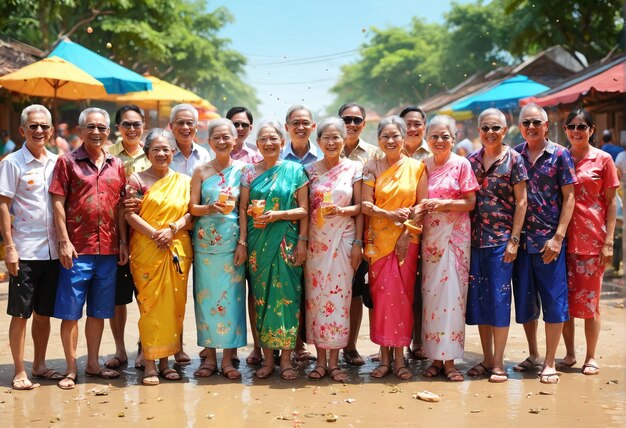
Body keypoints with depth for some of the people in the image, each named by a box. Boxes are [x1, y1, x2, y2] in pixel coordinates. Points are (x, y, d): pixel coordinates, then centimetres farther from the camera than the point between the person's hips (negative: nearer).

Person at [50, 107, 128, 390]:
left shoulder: (116, 165, 11)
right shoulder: (67, 162, 0)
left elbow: (120, 206, 13)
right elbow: (58, 203, -5)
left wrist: (123, 242, 7)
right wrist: (64, 241, -12)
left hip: (108, 249, 4)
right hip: (77, 249, -4)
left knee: (98, 311, 12)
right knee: (70, 311, 1)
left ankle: (93, 363, 24)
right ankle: (71, 369, 11)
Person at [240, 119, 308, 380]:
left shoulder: (295, 170, 3)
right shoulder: (250, 173, 8)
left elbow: (304, 210, 1)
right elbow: (243, 209, 7)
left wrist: (279, 214, -14)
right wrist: (242, 242, -2)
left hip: (286, 242, -2)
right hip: (258, 243, 2)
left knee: (287, 296, -4)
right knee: (261, 297, 3)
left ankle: (286, 359, 5)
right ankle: (267, 358, 11)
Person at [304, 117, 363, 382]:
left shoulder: (354, 168, 2)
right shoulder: (310, 170, 6)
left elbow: (360, 207, 4)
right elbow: (304, 209, 7)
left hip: (343, 239, -1)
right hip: (315, 240, 2)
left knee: (339, 296, -1)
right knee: (315, 296, 1)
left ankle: (334, 361, 7)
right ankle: (320, 360, 11)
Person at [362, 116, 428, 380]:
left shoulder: (416, 167, 4)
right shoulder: (372, 168, 6)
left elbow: (421, 205, 1)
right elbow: (365, 205, -1)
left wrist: (407, 232, -10)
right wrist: (390, 215, -17)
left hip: (407, 239, -1)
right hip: (378, 239, 1)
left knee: (402, 294, -1)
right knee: (380, 294, 0)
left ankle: (399, 357, 7)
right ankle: (384, 358, 7)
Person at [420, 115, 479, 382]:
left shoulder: (462, 164, 0)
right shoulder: (423, 166, 10)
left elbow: (470, 202, -3)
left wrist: (444, 204, -16)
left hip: (454, 235, -3)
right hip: (429, 236, 3)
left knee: (451, 293, -7)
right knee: (430, 293, 1)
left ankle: (449, 359, -2)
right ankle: (435, 358, 8)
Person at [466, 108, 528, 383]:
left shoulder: (513, 159, -2)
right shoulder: (472, 160, 9)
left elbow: (521, 201, -4)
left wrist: (514, 239, -10)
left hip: (501, 238, -4)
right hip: (475, 237, 4)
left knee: (498, 297, -3)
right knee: (478, 297, 7)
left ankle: (498, 363, 5)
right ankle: (487, 359, 17)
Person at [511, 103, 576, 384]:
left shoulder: (559, 155, -1)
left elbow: (569, 197, -3)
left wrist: (558, 237, -11)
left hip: (549, 240, -3)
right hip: (521, 239, 4)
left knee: (553, 300, 0)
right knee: (524, 299, 11)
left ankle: (549, 363, 9)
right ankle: (533, 356, 26)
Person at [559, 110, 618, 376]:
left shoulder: (602, 159, 0)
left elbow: (611, 202, 0)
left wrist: (609, 242, -7)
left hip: (592, 239, -3)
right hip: (564, 237, 3)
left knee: (589, 299, 3)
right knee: (564, 298, 6)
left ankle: (591, 357, 14)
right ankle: (569, 354, 19)